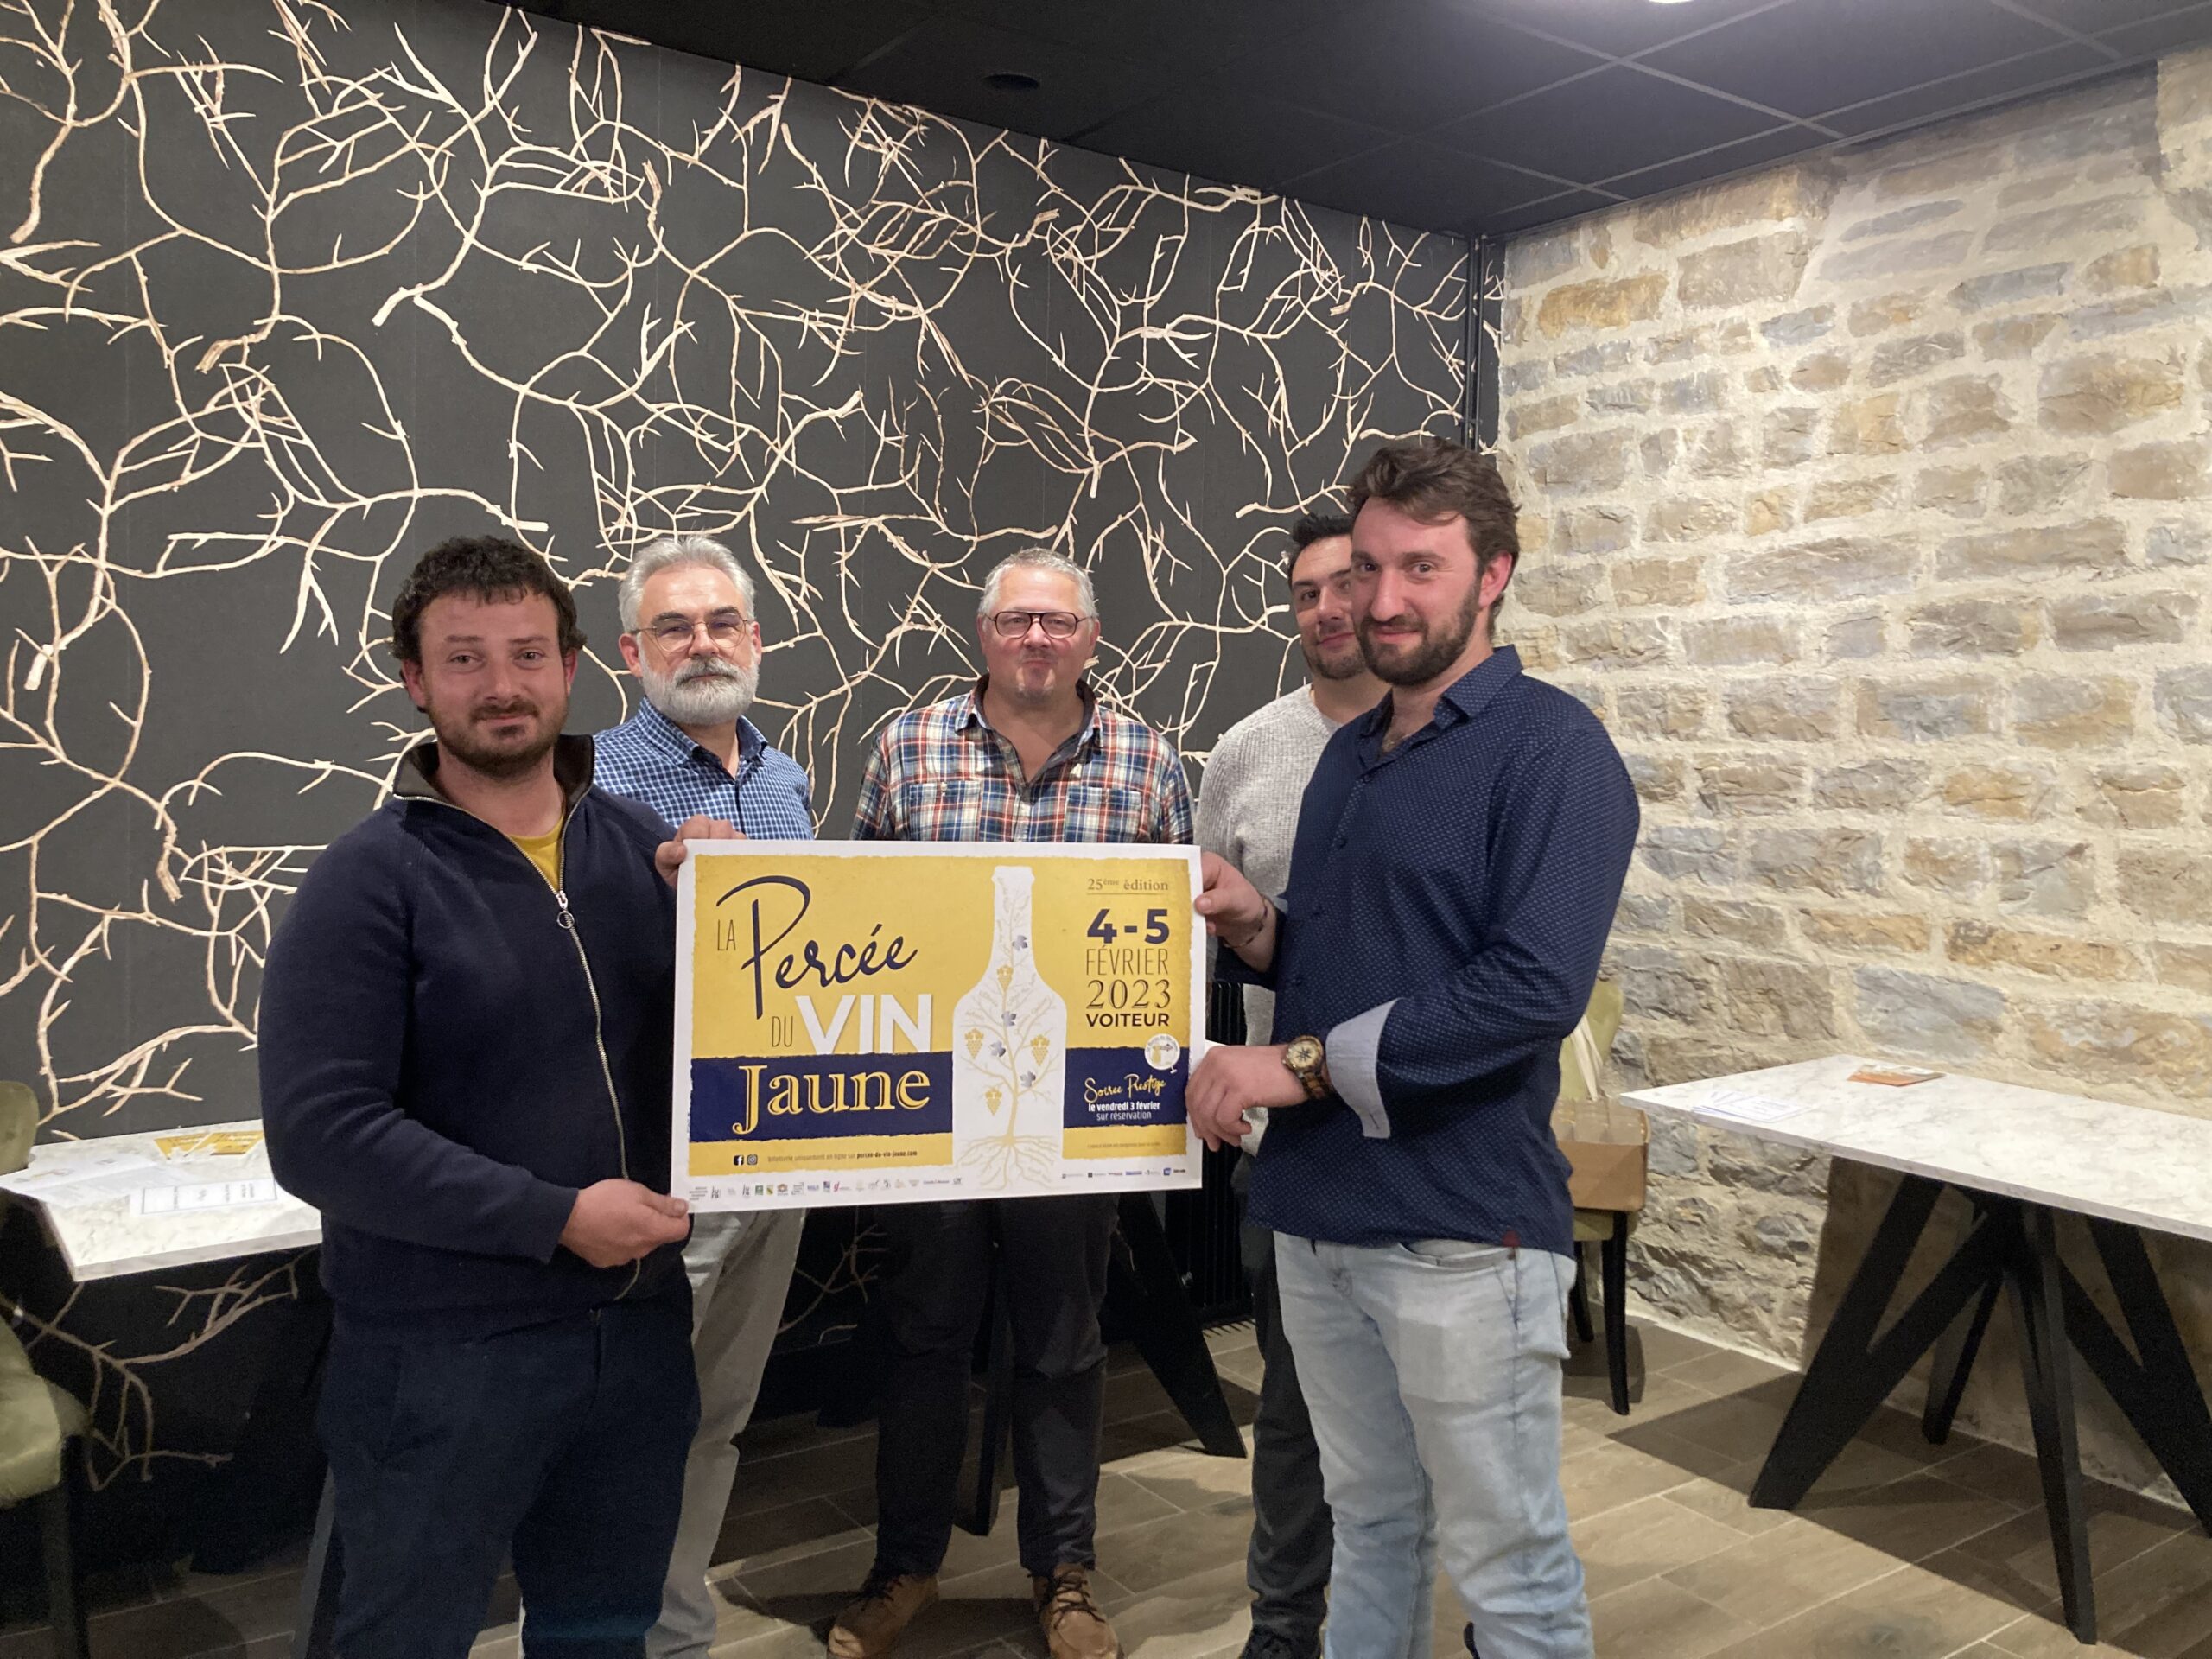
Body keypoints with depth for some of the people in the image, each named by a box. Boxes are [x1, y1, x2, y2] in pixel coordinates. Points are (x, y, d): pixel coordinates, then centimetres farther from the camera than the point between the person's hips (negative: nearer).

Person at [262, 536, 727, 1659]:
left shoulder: (643, 847, 2)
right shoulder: (370, 879, -11)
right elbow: (319, 1134, -19)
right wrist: (555, 1217, -22)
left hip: (639, 1328, 5)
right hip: (443, 1355, -4)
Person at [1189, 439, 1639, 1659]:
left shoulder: (1550, 748, -11)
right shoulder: (1350, 753, 13)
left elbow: (1536, 988, -22)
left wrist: (1302, 1065, -20)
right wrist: (1254, 927, -2)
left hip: (1464, 1230, -7)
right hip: (1317, 1213, 7)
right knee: (1370, 1526, 21)